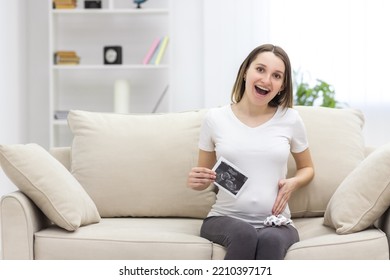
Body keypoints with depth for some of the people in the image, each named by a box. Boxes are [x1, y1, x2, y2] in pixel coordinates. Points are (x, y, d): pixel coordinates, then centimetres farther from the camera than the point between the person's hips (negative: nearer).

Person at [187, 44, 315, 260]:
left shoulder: (290, 119, 5)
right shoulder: (215, 118, 4)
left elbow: (307, 168, 21)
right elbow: (203, 177, 15)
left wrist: (293, 183, -2)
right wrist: (196, 180, -9)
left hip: (276, 223, 0)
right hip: (225, 219, 0)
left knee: (271, 240, -37)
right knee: (244, 235, -37)